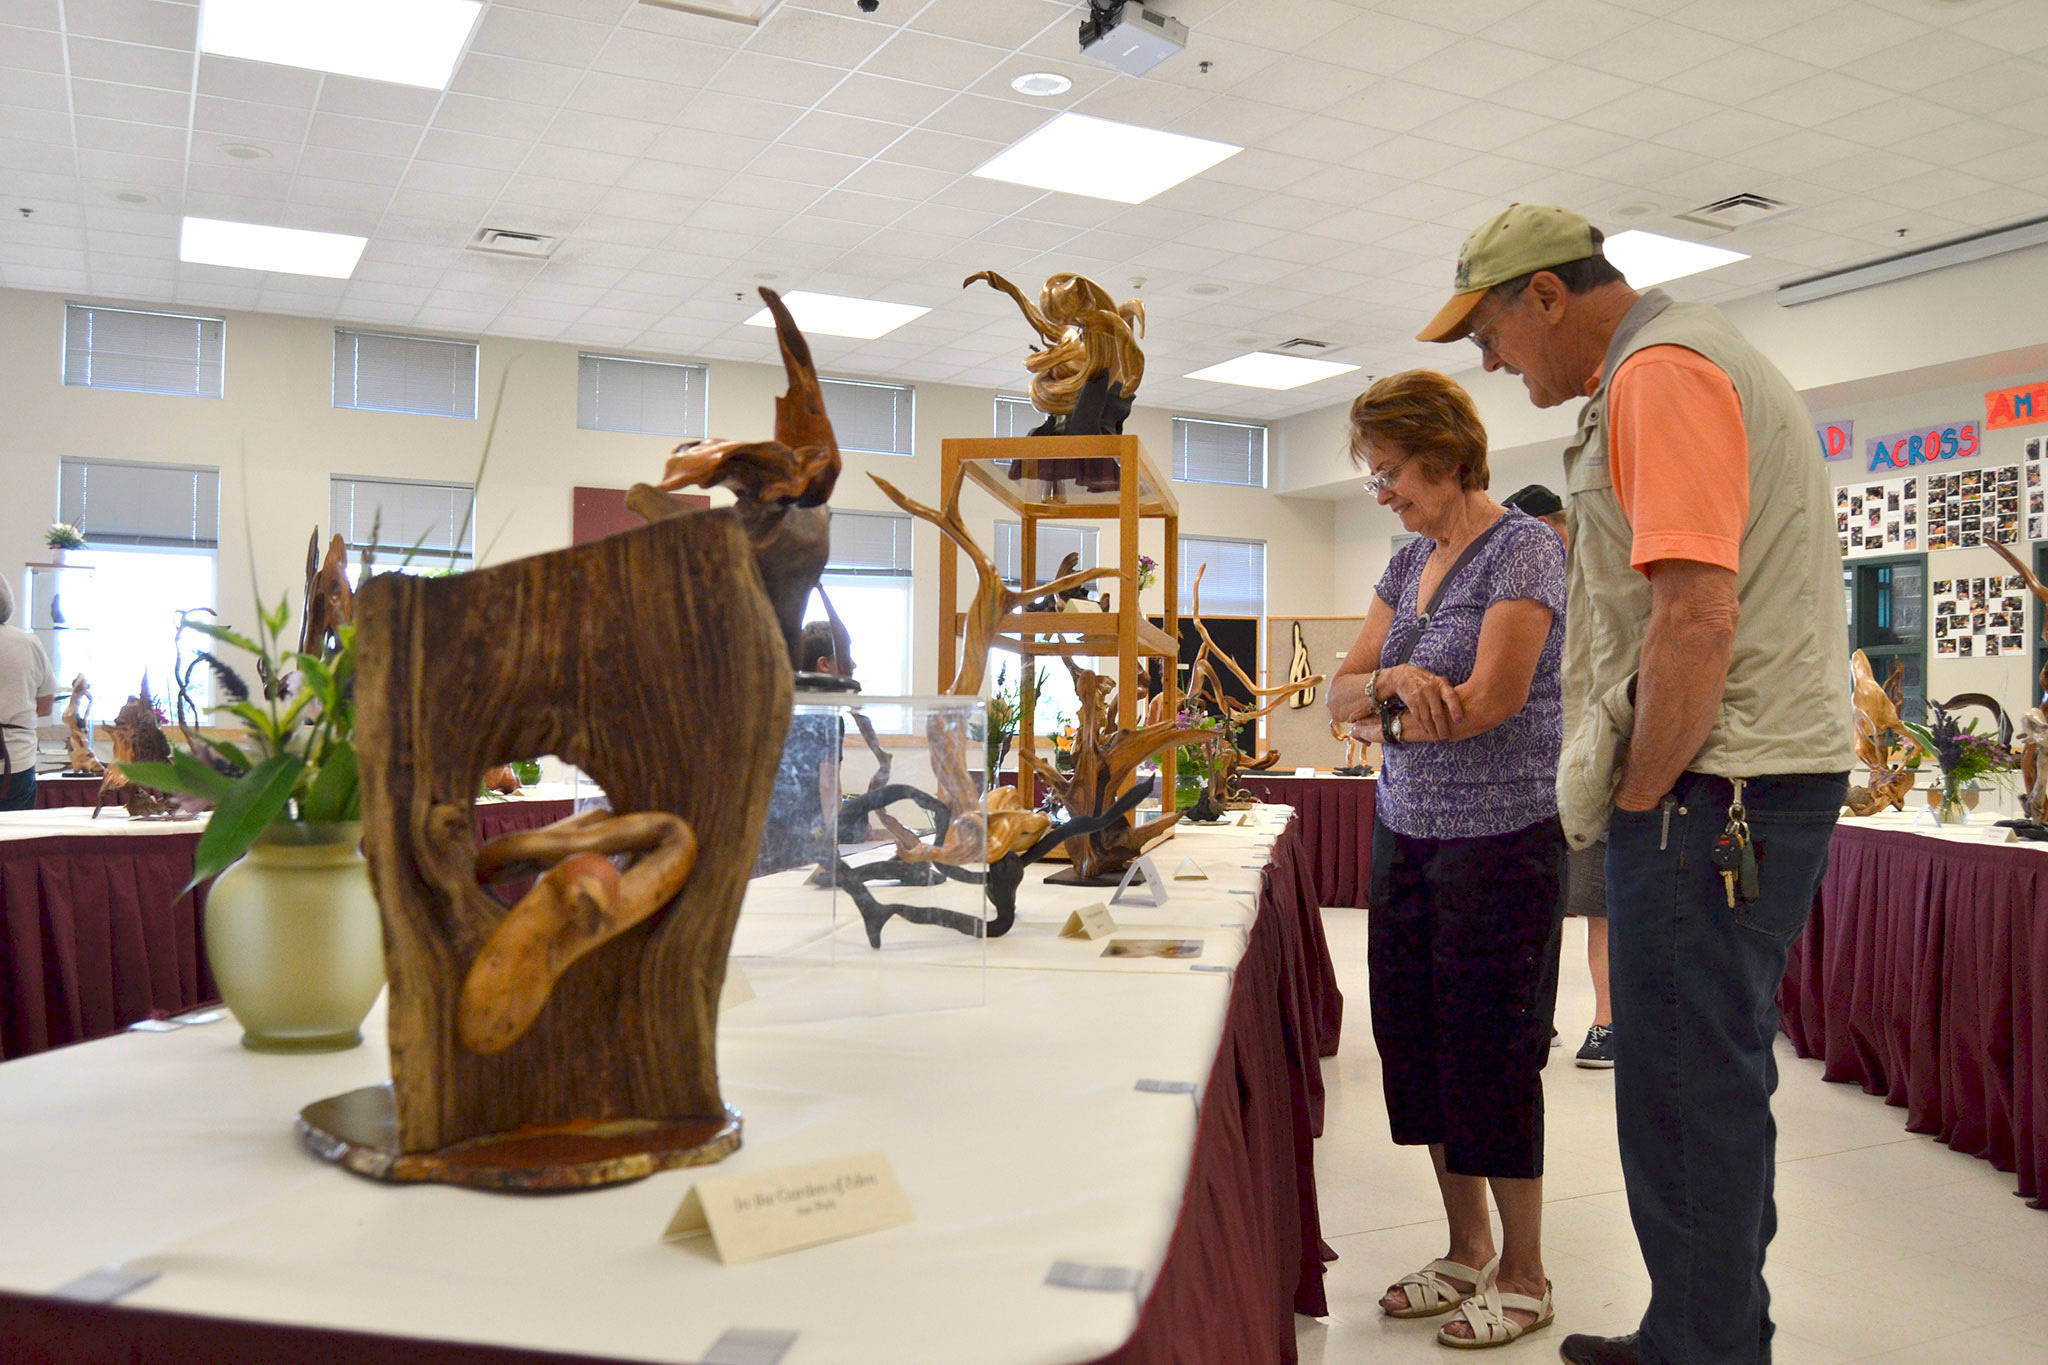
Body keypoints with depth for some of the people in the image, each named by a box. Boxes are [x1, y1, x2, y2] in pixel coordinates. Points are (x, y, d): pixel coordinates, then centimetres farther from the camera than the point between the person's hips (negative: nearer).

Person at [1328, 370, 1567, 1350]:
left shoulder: (1524, 550, -9)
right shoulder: (1408, 562, 13)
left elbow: (1493, 699, -19)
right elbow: (1340, 691, 8)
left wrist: (1385, 720, -5)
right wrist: (1391, 682, -14)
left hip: (1501, 837, -7)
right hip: (1406, 830, 7)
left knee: (1490, 1050, 1)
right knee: (1415, 1040, 10)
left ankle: (1523, 1277, 18)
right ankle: (1466, 1252, 27)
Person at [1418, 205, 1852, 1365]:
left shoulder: (1659, 375, -13)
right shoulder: (1700, 357, 21)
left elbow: (1697, 619, -24)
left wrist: (1638, 795, -13)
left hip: (1712, 787, -11)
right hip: (1765, 777, 11)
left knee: (1687, 1089, -3)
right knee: (1721, 1074, 18)